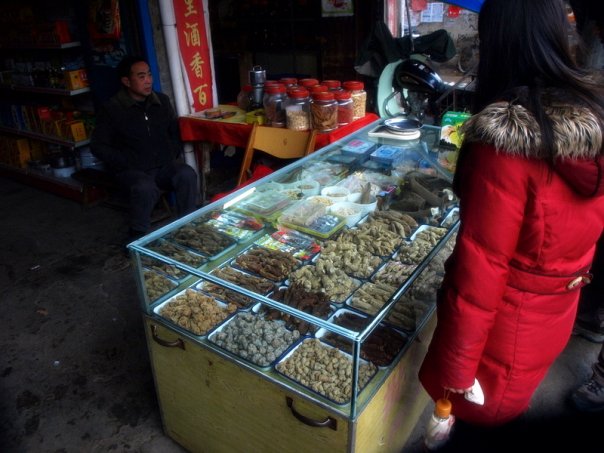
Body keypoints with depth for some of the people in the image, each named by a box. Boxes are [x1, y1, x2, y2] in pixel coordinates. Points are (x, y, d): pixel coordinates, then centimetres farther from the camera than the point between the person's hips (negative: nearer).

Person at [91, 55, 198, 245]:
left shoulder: (162, 101, 9)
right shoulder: (111, 108, -3)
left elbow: (175, 131, 20)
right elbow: (98, 146, -2)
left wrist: (173, 154, 3)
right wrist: (127, 163, -12)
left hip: (164, 165, 4)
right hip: (132, 170, -3)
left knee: (187, 175, -28)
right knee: (145, 188, -36)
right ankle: (138, 237, -14)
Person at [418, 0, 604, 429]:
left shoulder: (507, 137, -28)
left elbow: (483, 261, -26)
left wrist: (456, 362, -16)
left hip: (505, 319, -7)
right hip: (557, 311, 7)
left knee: (478, 414, 18)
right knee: (508, 409, 30)